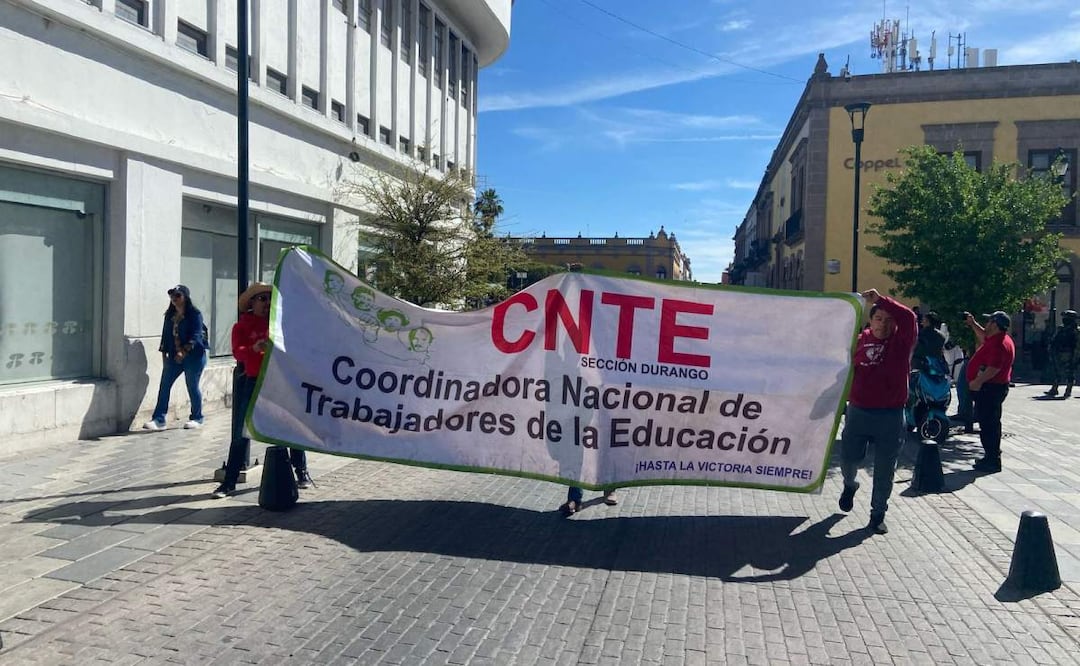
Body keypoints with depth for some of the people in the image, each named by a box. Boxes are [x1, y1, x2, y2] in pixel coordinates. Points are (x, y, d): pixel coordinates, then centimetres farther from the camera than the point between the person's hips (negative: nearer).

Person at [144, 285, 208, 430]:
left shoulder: (195, 314, -9)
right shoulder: (170, 315, 12)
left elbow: (195, 336, -17)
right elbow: (166, 335, 15)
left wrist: (184, 351, -26)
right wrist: (164, 354, 10)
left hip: (193, 356, -6)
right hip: (174, 357, 7)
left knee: (192, 387, 2)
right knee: (164, 385, -1)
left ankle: (197, 418, 17)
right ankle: (159, 419, 1)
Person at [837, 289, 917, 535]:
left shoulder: (901, 341, -3)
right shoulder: (861, 340, 3)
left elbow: (908, 317, -21)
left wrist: (880, 299, -22)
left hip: (891, 415, -1)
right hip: (858, 411, 2)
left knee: (885, 469, 5)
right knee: (848, 458, 10)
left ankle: (878, 514, 20)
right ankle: (850, 485, 43)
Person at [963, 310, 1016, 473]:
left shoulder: (997, 344, -22)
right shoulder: (998, 339, 13)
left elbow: (995, 368, -30)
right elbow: (984, 337, 35)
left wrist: (978, 381, -23)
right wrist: (973, 324, 32)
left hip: (989, 388, -12)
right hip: (996, 387, 12)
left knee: (987, 424, -8)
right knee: (991, 423, 19)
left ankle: (992, 460, -6)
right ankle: (992, 457, 29)